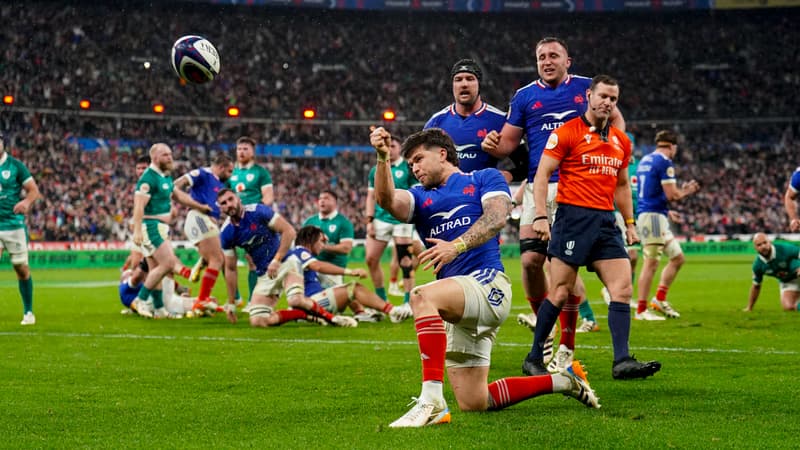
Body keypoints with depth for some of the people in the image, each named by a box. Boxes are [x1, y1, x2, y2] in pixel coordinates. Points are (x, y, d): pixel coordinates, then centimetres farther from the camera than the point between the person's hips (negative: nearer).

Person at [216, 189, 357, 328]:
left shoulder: (258, 211, -13)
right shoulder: (226, 234, -1)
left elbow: (289, 231, -15)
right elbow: (230, 269, 7)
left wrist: (276, 260, -22)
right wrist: (231, 303, 6)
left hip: (285, 263, -5)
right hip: (264, 275, 5)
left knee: (296, 300, -34)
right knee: (257, 321, -14)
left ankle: (332, 318, -7)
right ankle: (307, 315, 1)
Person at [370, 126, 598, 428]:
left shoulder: (485, 178, 11)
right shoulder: (421, 199, 22)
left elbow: (497, 216, -9)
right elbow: (387, 200, 0)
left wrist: (457, 245, -23)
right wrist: (383, 159, -18)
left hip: (487, 282, -7)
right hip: (459, 312, 7)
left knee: (423, 297, -35)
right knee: (474, 404, 4)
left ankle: (432, 401, -39)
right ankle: (562, 382, 23)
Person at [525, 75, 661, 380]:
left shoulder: (621, 141, 16)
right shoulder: (567, 133, -3)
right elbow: (542, 175, -6)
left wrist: (629, 223, 18)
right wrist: (540, 216, -15)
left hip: (606, 222, 6)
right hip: (574, 217, -6)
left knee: (623, 289, -7)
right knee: (560, 292, -4)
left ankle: (622, 361, -9)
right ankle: (534, 358, 9)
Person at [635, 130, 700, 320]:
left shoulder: (645, 160, 17)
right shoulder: (665, 163, -11)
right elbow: (671, 195, -15)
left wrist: (681, 190, 24)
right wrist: (686, 191, 5)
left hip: (645, 214, 10)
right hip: (654, 216, -10)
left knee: (678, 258, 14)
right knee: (651, 263, -8)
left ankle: (660, 299, 11)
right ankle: (641, 310, -7)